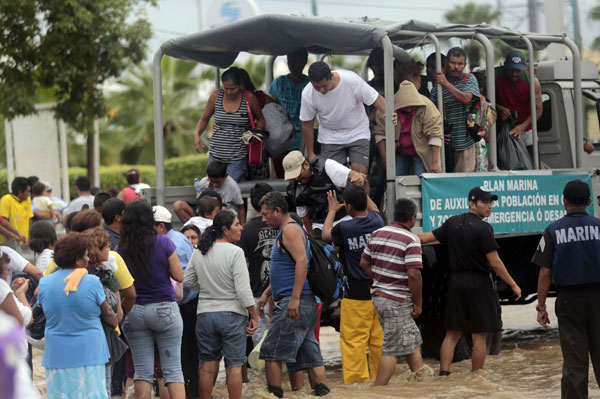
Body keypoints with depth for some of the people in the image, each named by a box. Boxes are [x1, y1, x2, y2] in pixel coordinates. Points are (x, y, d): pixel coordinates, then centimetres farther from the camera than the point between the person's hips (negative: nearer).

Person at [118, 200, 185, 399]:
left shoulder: (121, 248, -3)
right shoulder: (163, 243, -9)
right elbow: (179, 277, -4)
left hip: (133, 312, 2)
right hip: (164, 308, -2)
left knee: (142, 371, 7)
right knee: (173, 369, 3)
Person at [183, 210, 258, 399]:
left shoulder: (199, 252, 4)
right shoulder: (235, 252, -13)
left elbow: (187, 281, 10)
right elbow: (243, 289, -14)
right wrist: (254, 316, -7)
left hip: (205, 313, 5)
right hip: (232, 313, -5)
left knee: (208, 365, 12)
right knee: (234, 366, 1)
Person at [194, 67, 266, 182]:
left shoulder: (249, 98, -5)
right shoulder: (216, 96, -1)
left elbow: (260, 119, 11)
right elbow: (204, 119, 11)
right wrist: (197, 135, -7)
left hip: (238, 156, -2)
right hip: (216, 153, 2)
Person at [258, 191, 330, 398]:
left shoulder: (290, 230, -8)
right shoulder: (285, 232, 24)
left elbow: (302, 261, -21)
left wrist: (294, 299, -26)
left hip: (292, 305, -10)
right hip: (306, 306, 10)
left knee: (271, 353, -8)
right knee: (310, 357, 6)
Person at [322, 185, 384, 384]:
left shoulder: (344, 228, -12)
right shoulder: (377, 221, 0)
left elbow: (326, 234, 12)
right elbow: (374, 209, 27)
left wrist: (332, 210, 25)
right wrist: (361, 191, 37)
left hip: (356, 295, -5)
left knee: (354, 341, -1)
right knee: (379, 341, 10)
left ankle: (357, 381, -2)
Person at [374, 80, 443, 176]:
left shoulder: (426, 107, -22)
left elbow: (435, 134, -21)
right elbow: (380, 134, -9)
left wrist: (435, 163, -24)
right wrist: (385, 160, -14)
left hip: (422, 154, -2)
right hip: (399, 154, 2)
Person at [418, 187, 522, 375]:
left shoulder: (453, 222, 5)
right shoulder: (483, 228, -14)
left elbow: (425, 238, 11)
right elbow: (495, 263, -14)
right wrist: (513, 285, -6)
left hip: (456, 282, 6)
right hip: (478, 285, -6)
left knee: (452, 333, 9)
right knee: (479, 336, 2)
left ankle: (443, 373, 4)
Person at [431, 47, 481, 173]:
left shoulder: (469, 79, 4)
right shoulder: (438, 85, 10)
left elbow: (466, 99, -14)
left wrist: (446, 83, -19)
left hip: (466, 139, -3)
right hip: (446, 140, 3)